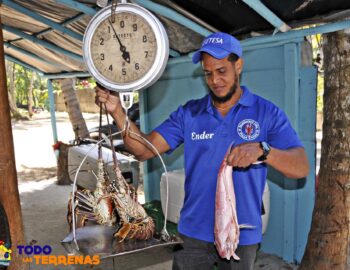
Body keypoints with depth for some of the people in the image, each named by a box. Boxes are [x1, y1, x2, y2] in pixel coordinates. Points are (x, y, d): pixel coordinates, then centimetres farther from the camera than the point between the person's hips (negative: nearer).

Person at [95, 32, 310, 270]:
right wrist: (118, 111, -20)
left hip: (241, 234, -1)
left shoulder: (267, 112, -7)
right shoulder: (189, 114, 0)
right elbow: (144, 150, -6)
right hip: (194, 231, 1)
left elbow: (302, 168, -15)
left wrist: (262, 150, -34)